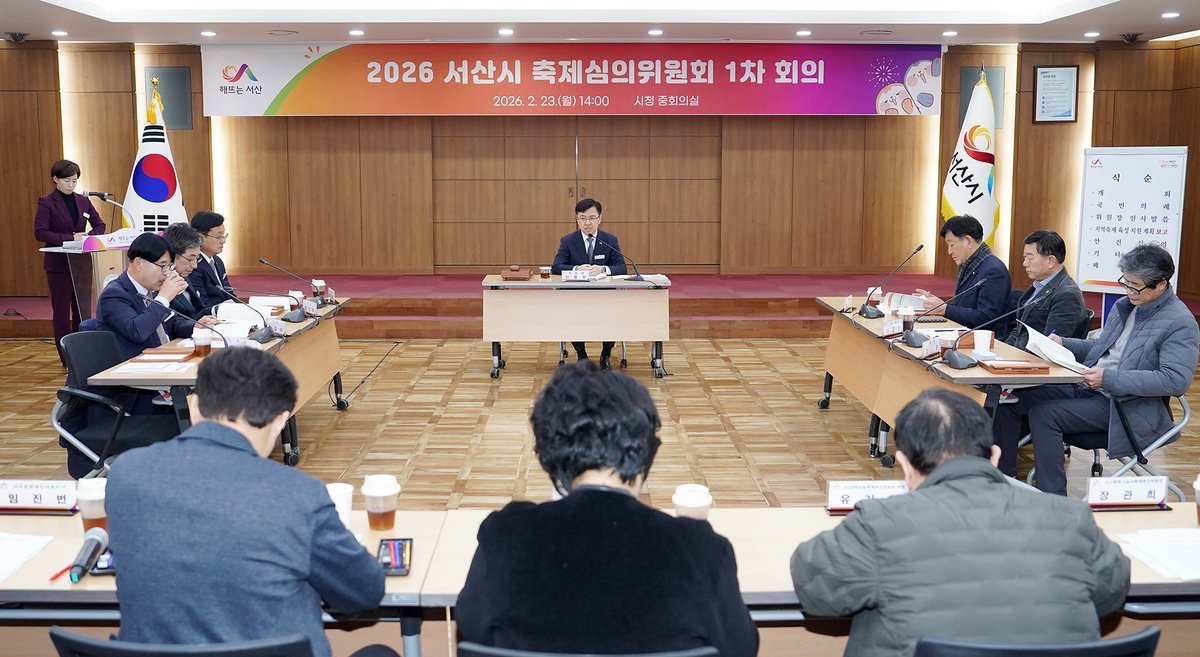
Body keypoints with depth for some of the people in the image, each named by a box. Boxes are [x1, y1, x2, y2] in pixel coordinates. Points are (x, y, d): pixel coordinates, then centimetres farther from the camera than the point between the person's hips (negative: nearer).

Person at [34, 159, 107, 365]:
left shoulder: (83, 201, 8)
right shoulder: (47, 203, -6)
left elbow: (100, 225, 13)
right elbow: (40, 232, -14)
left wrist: (89, 237, -8)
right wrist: (70, 238, -22)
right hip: (59, 265, -4)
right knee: (62, 311, 3)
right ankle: (67, 358, 8)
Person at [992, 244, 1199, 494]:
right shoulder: (1123, 306, 14)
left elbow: (1176, 380, -22)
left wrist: (1109, 378, -26)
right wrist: (1063, 343, 8)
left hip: (1126, 406, -8)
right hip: (1087, 388, 8)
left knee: (1044, 414, -27)